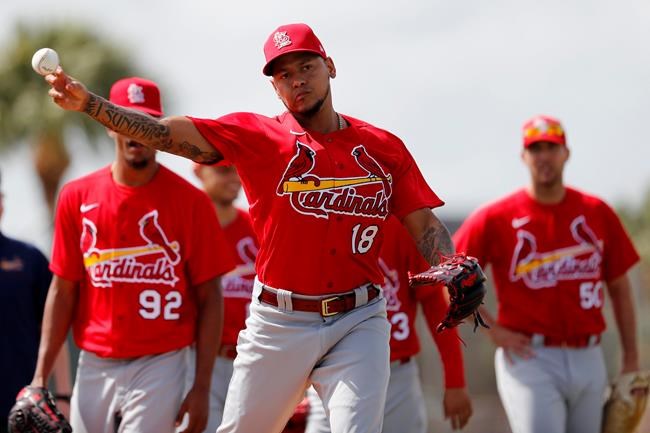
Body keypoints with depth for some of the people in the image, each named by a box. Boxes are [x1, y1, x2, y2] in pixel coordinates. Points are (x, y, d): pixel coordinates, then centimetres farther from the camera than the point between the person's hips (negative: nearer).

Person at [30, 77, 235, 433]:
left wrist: (202, 387, -8)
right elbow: (63, 291, 8)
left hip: (159, 366, -3)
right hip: (94, 367, 3)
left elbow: (209, 299, -2)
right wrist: (41, 376, 1)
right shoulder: (77, 197, 5)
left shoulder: (190, 201, -3)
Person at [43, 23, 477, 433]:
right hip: (278, 324, 0)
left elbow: (425, 224, 5)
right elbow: (165, 132, -9)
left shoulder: (384, 147, 6)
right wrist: (87, 102, -20)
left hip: (358, 323, 0)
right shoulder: (258, 135, 0)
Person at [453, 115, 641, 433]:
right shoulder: (496, 218, -3)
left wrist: (631, 359, 8)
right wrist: (492, 330, -7)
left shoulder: (597, 213, 7)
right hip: (529, 360, -4)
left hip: (588, 359, 4)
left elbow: (619, 288, 12)